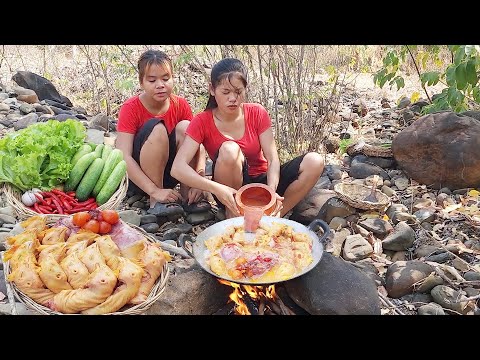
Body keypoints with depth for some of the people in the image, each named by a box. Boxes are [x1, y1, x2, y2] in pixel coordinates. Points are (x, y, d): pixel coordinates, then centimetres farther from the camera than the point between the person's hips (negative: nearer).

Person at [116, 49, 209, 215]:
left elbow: (200, 146, -9)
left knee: (185, 127, -20)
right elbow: (123, 157, -24)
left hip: (169, 174, 4)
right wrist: (155, 191, -34)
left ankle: (188, 195, -15)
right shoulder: (131, 108, -15)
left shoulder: (181, 105, -5)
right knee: (157, 128, -29)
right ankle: (156, 201, -24)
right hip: (139, 178, -3)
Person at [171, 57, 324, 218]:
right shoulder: (202, 122, -11)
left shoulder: (257, 113, -6)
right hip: (231, 192, -2)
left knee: (314, 161, -19)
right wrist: (216, 188, -39)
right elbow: (178, 168, -24)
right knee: (229, 150, -34)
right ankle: (233, 216, -14)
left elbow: (272, 159, -12)